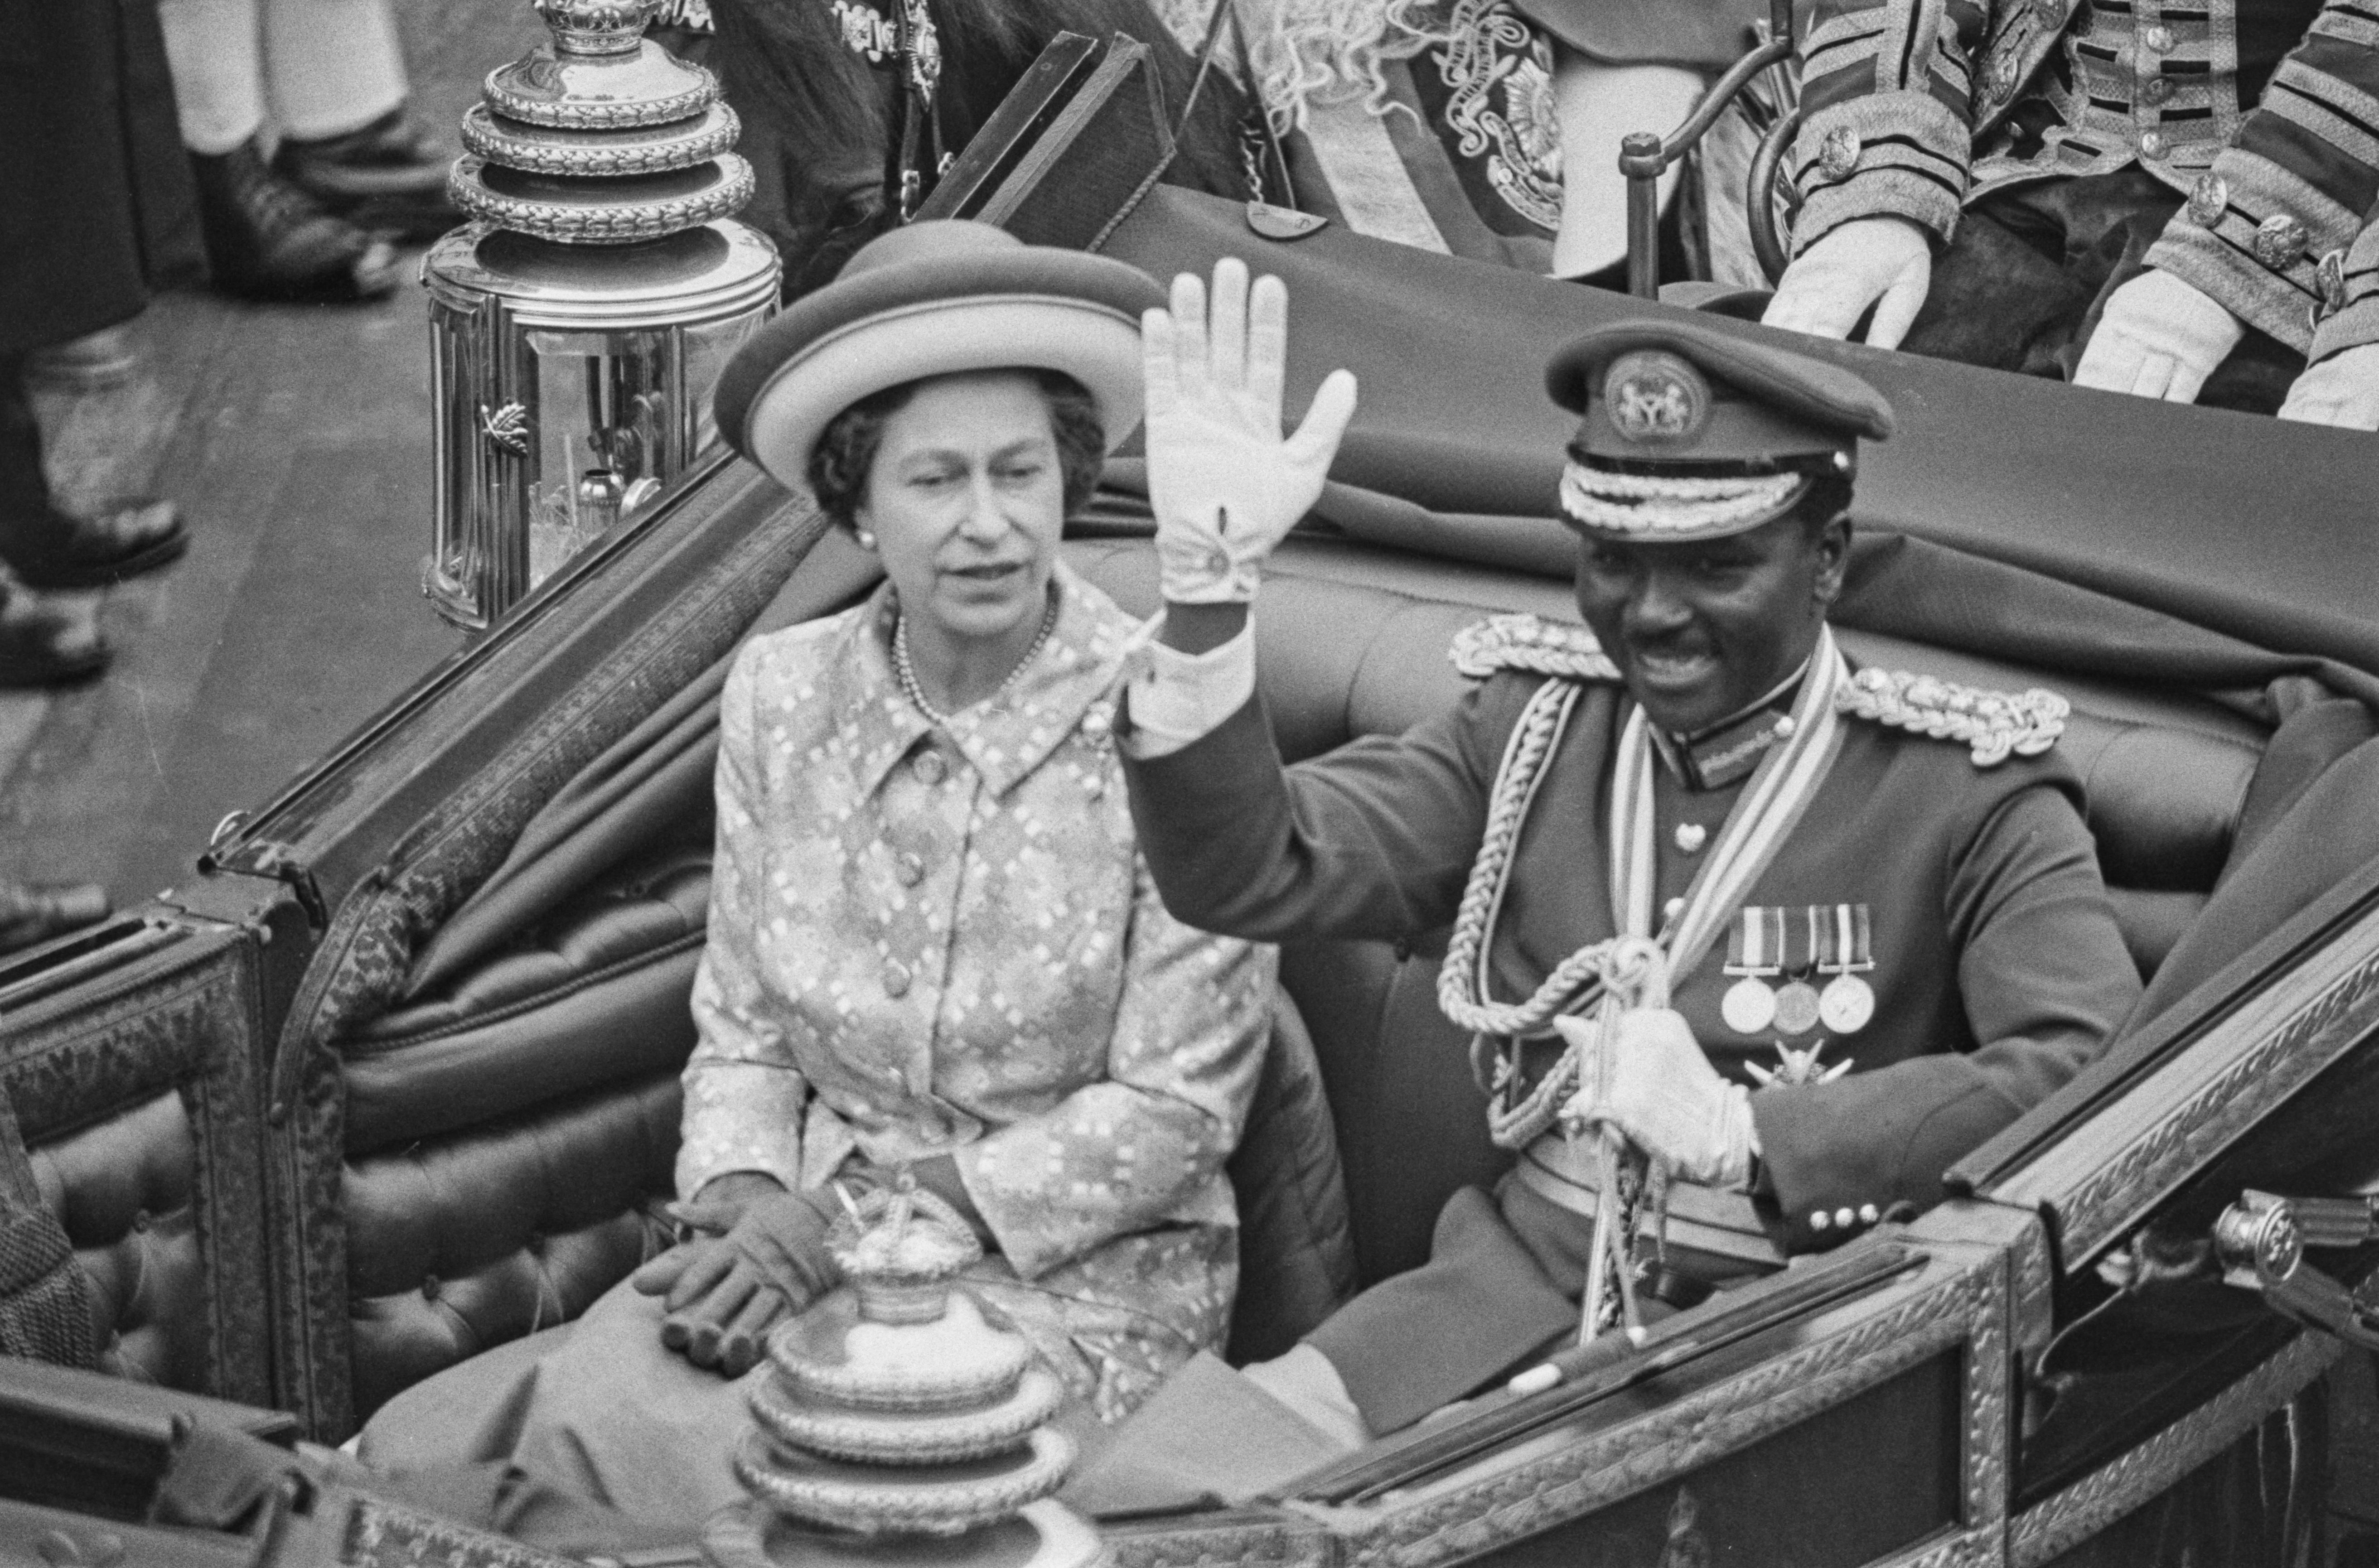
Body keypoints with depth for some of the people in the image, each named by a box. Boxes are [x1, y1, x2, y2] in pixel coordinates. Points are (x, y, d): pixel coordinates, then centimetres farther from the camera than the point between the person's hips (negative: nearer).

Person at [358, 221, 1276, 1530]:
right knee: (421, 1453, -21)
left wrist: (857, 1225, -14)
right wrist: (741, 1213, -11)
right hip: (811, 1237, 4)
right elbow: (740, 1034, 11)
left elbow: (1172, 1111, -10)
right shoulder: (781, 696, 5)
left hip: (1071, 1277, -4)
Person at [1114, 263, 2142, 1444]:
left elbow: (2099, 1078, -19)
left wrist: (1750, 1134, -25)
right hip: (1523, 1291, 4)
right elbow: (1250, 878, 1)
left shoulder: (1967, 793, -4)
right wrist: (1209, 582, -13)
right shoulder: (1535, 724, 10)